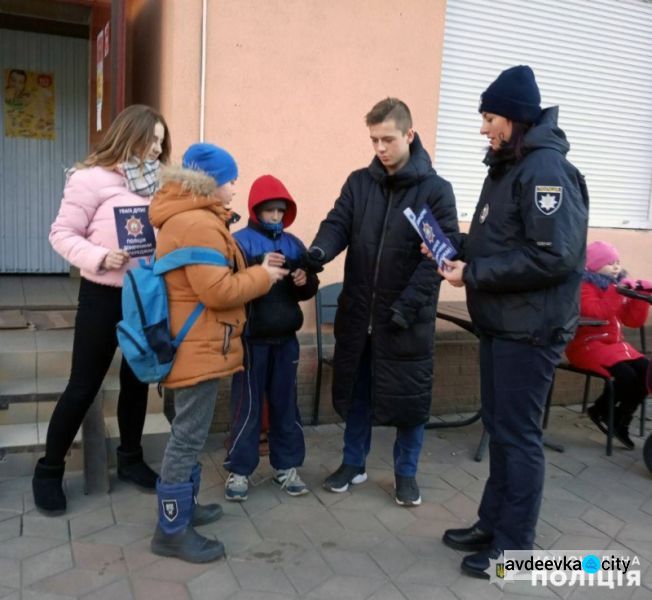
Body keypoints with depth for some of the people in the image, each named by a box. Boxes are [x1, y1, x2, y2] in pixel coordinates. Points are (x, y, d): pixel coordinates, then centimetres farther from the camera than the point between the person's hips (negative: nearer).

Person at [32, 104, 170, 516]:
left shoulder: (154, 182, 6)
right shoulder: (92, 178, -11)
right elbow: (62, 233, -11)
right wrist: (98, 258, -25)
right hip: (104, 295, -6)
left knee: (137, 379, 16)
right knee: (84, 385, 4)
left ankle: (130, 459, 35)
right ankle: (49, 471, 23)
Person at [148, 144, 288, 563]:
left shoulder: (192, 217, 14)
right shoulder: (198, 224, -21)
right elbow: (218, 291, -25)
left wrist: (257, 269, 2)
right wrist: (264, 276, -11)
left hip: (198, 344, 11)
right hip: (198, 348, -11)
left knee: (189, 434, 21)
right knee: (189, 437, -2)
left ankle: (183, 507, 35)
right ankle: (172, 531, 10)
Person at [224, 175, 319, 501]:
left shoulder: (294, 244, 8)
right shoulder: (239, 241, -7)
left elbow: (309, 290, 11)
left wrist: (305, 281, -10)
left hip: (286, 338, 5)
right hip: (251, 338, -5)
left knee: (286, 404, 13)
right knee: (247, 405, 4)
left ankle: (286, 466, 26)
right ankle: (239, 469, 17)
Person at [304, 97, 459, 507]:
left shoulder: (436, 189, -5)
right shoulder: (359, 182, 6)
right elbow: (338, 223, -1)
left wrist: (409, 301, -20)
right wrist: (319, 251, -25)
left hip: (409, 316, -3)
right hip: (358, 312, 3)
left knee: (410, 396, 7)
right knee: (355, 391, 15)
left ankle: (407, 472, 27)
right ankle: (354, 463, 33)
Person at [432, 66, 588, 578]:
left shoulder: (547, 170, -17)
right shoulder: (507, 166, 14)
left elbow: (553, 256, -25)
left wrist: (473, 274, -21)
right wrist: (456, 247, 2)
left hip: (531, 327, -9)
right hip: (501, 322, 9)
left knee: (518, 434, 1)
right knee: (499, 428, 16)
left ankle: (514, 546, 17)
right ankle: (493, 524, 31)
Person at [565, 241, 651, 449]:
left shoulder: (617, 285, 14)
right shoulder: (583, 286, -8)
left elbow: (634, 321, 9)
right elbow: (597, 314, -25)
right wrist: (617, 291, -23)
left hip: (614, 344, 8)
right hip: (587, 345, -7)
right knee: (626, 376, -27)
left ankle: (620, 422, 3)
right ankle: (601, 410, 3)